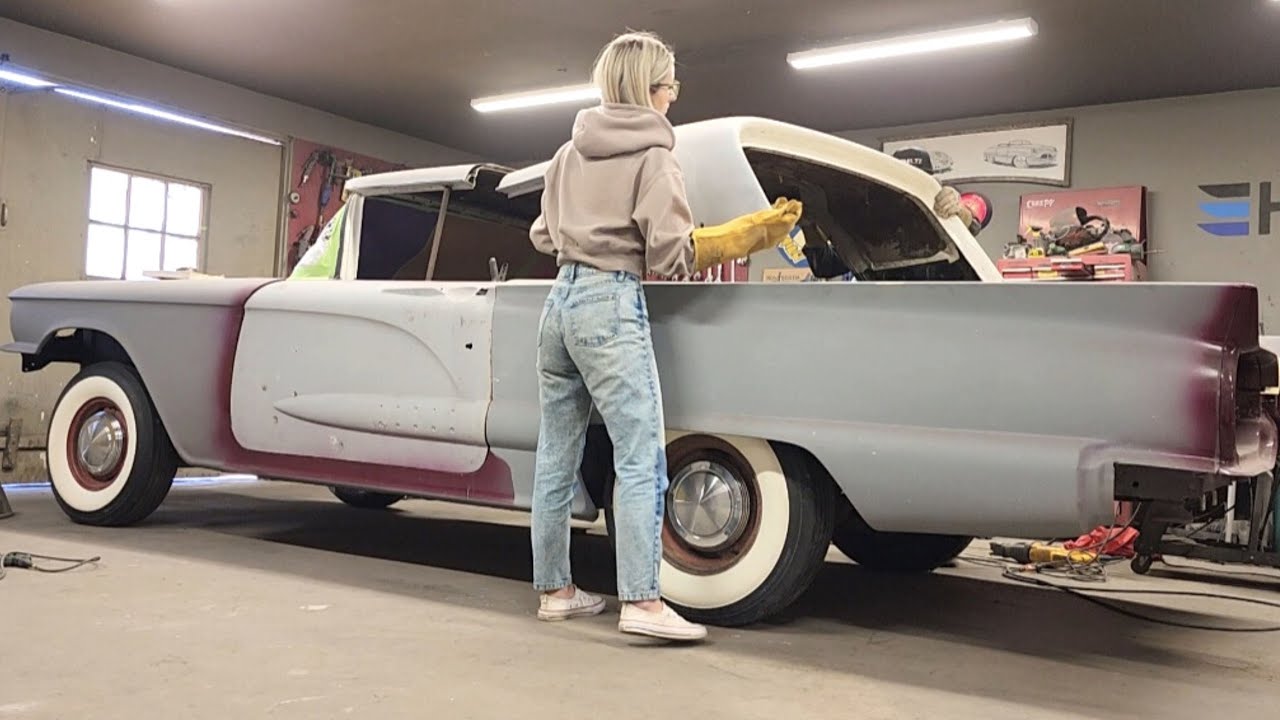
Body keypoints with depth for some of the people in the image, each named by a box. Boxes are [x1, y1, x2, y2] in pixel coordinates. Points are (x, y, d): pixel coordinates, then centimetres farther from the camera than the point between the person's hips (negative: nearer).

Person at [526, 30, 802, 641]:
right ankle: (642, 603, -11)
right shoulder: (652, 154, -6)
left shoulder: (569, 153, 15)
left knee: (557, 456, 11)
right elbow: (669, 254, -12)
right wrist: (738, 237, 1)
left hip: (560, 301, 8)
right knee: (642, 458, -7)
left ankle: (553, 589, 19)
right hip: (611, 305, -8)